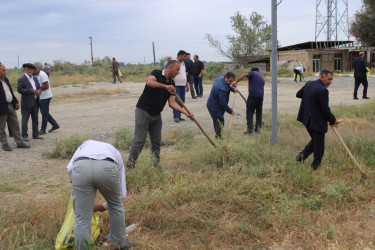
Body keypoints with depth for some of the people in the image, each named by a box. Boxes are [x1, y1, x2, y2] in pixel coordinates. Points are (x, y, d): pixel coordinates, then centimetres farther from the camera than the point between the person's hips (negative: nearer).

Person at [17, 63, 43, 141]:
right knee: (25, 120, 2)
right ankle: (24, 135, 10)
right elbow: (19, 90, -16)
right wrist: (31, 91, -19)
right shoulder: (21, 79, -6)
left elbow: (39, 87, 19)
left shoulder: (35, 78, 16)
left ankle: (35, 134, 21)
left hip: (35, 102, 6)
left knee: (35, 119, 12)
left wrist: (38, 91, -6)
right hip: (26, 103, -6)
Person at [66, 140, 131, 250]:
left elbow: (70, 167, 20)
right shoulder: (116, 153, 40)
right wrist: (104, 206, 52)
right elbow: (121, 194, 36)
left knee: (82, 219, 9)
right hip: (107, 168, 1)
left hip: (80, 167, -1)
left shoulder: (86, 144, 42)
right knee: (116, 205, 29)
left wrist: (76, 185, 35)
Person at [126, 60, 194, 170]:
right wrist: (165, 86, -43)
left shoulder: (172, 84, 9)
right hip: (143, 111, -7)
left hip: (156, 115, 7)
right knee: (140, 140, -9)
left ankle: (156, 165, 17)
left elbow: (172, 103, 3)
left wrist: (186, 112, -8)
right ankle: (129, 166, -2)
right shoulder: (156, 73, -8)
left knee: (156, 141, 7)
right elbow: (149, 82, -31)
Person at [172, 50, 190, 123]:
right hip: (176, 86, -8)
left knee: (182, 101, 8)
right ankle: (176, 116, -3)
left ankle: (178, 116, 15)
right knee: (177, 101, -9)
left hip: (183, 85, 8)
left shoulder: (183, 63, 16)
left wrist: (187, 84, 23)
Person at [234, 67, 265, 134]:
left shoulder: (252, 73, 9)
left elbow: (244, 75, -11)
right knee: (259, 113, 15)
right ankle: (258, 128, 18)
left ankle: (250, 128, -7)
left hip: (252, 96, -6)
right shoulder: (262, 79, 27)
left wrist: (236, 82, -17)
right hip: (260, 97, 6)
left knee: (249, 113, -2)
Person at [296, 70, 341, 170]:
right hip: (317, 122, -8)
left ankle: (303, 154, 15)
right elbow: (325, 110, -19)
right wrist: (333, 120, -5)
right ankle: (315, 165, 16)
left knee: (315, 140, 25)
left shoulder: (309, 84, 2)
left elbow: (298, 94, 17)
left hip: (307, 119, 8)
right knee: (319, 146, 7)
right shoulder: (323, 90, -22)